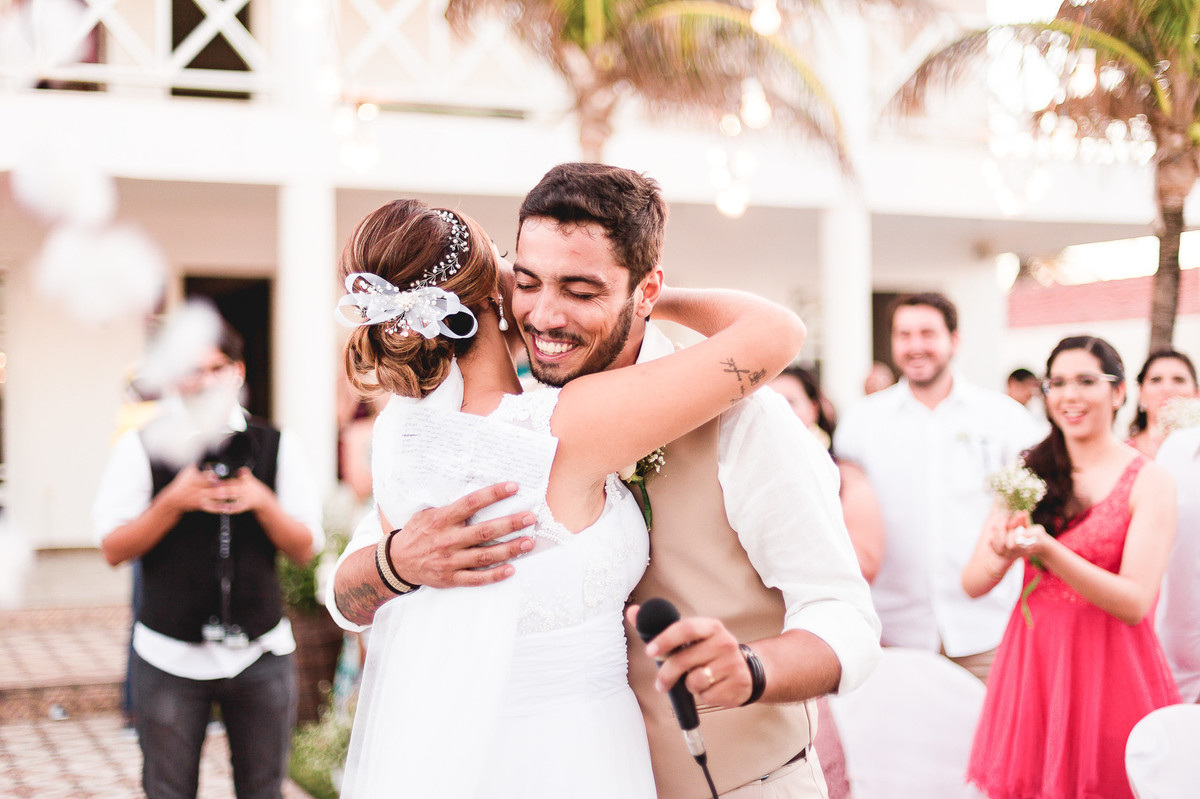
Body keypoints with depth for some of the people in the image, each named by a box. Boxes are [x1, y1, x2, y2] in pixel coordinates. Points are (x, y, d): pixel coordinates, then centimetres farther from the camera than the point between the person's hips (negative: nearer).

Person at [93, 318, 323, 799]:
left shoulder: (277, 447, 3)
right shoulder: (141, 446, -2)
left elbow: (305, 549, 3)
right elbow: (112, 549, -5)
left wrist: (262, 502, -15)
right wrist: (174, 501, -19)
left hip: (260, 653, 1)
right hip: (169, 658, -1)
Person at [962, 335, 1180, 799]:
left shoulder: (1148, 482, -4)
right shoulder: (1029, 473, 6)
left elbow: (1135, 603, -14)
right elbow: (973, 583, 1)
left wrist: (1047, 551, -25)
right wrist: (1004, 554, -21)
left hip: (1108, 671, -3)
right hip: (1032, 665, 3)